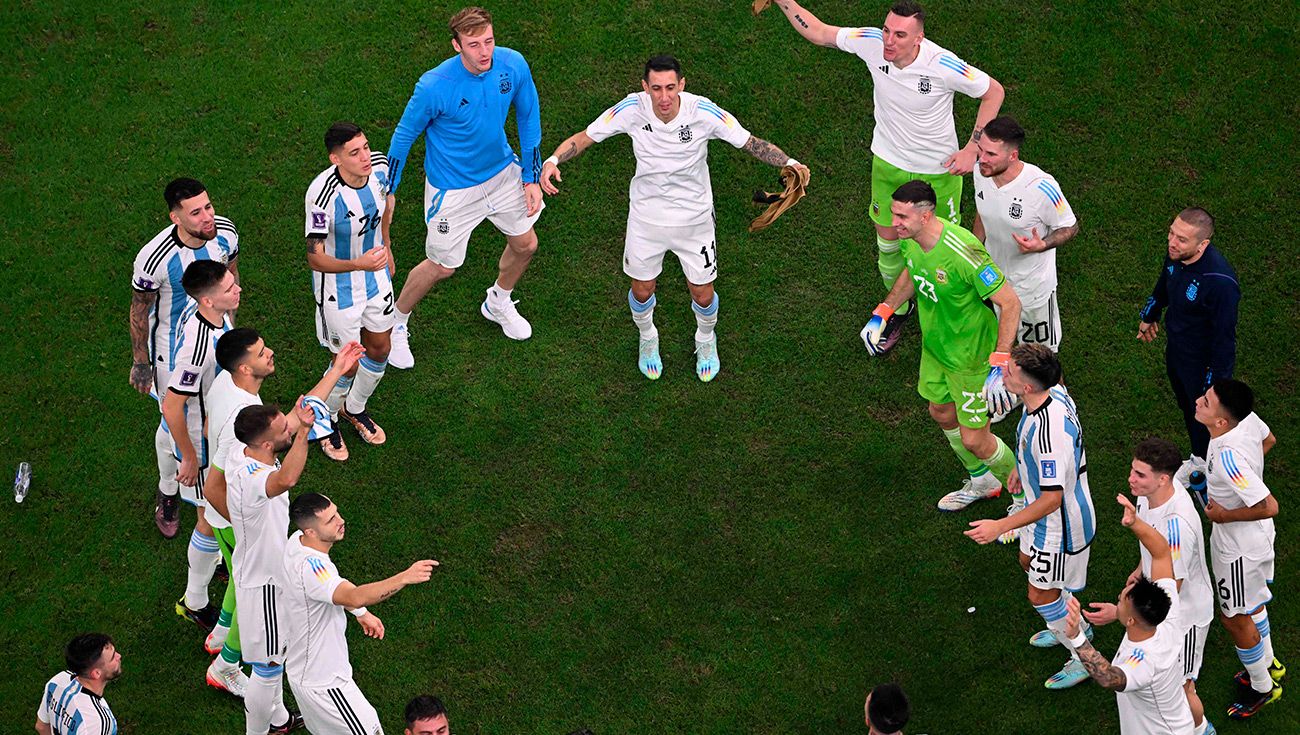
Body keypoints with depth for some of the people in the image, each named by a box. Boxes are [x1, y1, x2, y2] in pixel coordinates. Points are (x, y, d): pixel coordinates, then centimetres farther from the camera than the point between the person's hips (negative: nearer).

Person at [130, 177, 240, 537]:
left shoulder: (225, 232, -21)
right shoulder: (154, 259, -36)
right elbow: (139, 310, -19)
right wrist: (140, 363, -7)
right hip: (175, 345, -4)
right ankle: (168, 492, 39)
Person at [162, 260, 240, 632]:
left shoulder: (211, 311, -13)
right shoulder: (198, 347, -41)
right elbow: (171, 409, -32)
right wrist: (189, 458, -19)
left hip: (220, 424, 8)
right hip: (201, 439, -8)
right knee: (213, 519, 9)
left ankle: (217, 557, 57)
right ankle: (195, 602, 30)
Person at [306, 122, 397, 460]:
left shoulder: (380, 167, -18)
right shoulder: (322, 194, -36)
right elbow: (315, 258, -32)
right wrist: (359, 264, -48)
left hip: (376, 277, 6)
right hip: (338, 289, -6)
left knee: (380, 350, 20)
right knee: (349, 363, 7)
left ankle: (355, 408, 49)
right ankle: (325, 419, 38)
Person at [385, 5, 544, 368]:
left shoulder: (513, 65, -20)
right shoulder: (434, 87, -32)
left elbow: (528, 117, -2)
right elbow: (405, 134, -15)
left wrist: (531, 178, 1)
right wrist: (387, 191, -7)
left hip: (502, 170, 5)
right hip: (453, 186, -5)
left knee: (526, 245, 19)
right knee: (443, 266, 8)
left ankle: (498, 303, 51)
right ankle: (395, 323, 35)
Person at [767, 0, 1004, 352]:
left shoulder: (944, 65, -31)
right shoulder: (871, 42, -22)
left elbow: (994, 91, -15)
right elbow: (819, 32, -4)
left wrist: (972, 149, -17)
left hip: (937, 170, -3)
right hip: (888, 163, 3)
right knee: (888, 244, 14)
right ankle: (899, 308, 42)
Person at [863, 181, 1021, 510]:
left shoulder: (962, 252, -37)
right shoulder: (913, 238, -13)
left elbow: (1010, 302, -31)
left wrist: (1000, 365, -36)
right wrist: (882, 314, 8)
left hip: (970, 356, -8)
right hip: (934, 345, 8)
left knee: (974, 440, 2)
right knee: (941, 413, 25)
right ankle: (981, 482, 51)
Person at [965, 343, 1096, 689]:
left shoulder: (1050, 432, -42)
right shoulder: (1055, 392, -14)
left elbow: (1051, 499, -34)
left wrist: (1000, 527, -29)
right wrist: (1024, 466, 24)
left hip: (1061, 522, -9)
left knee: (1041, 594, 9)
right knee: (1029, 563, 30)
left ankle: (1085, 658, 31)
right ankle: (1069, 626, 53)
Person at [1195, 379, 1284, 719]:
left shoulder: (1228, 456, -40)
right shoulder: (1248, 419, -16)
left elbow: (1269, 506, -39)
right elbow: (1268, 439, 8)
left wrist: (1225, 515, -24)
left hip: (1238, 545, -8)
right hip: (1255, 535, 8)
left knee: (1235, 618, 14)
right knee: (1250, 603, 30)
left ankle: (1263, 687, 36)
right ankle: (1268, 663, 52)